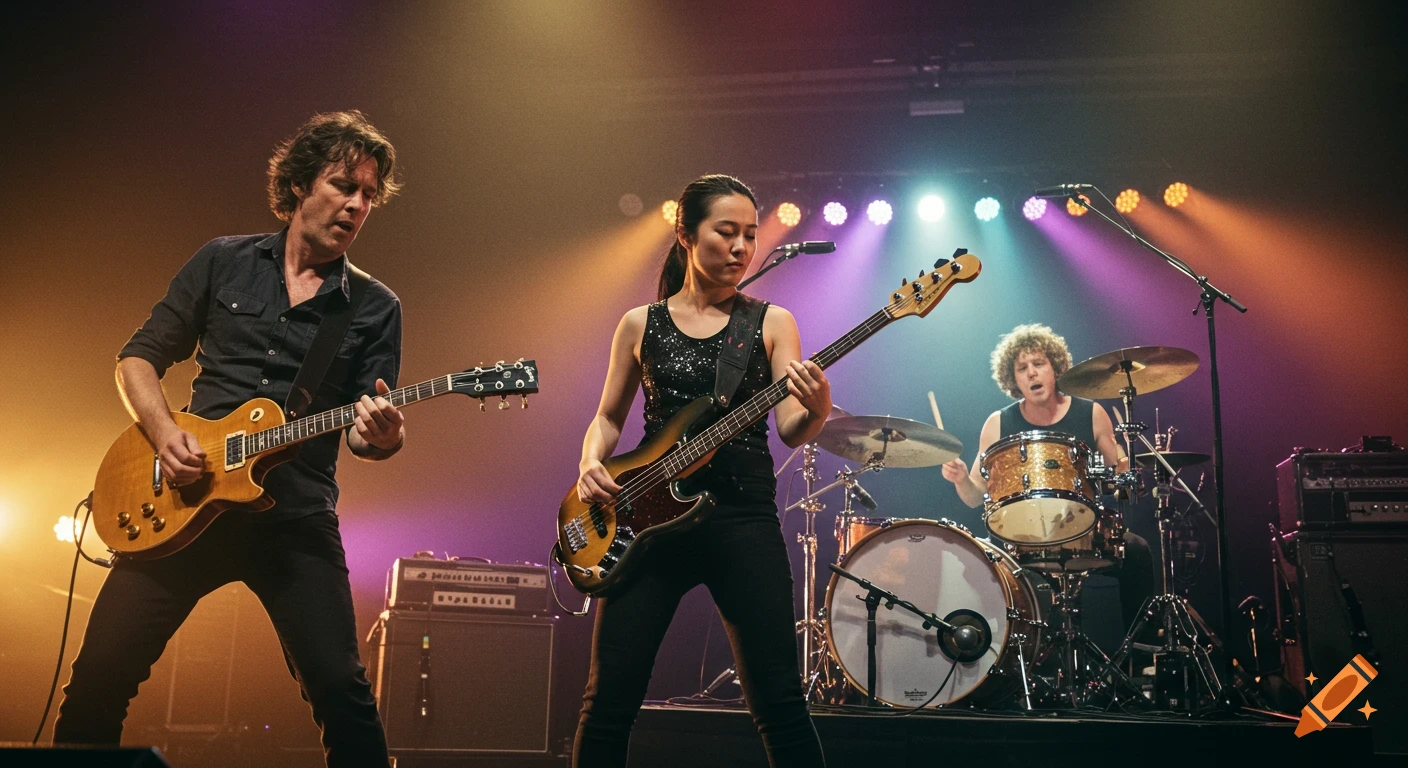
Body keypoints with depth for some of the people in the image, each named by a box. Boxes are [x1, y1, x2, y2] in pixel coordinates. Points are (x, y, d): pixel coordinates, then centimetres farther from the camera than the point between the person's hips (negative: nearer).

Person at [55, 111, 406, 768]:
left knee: (341, 690, -10)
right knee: (100, 676, 3)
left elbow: (366, 431, 2)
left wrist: (382, 436, -23)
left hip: (296, 519, -1)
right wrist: (164, 432, -8)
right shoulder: (223, 262, 8)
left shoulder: (375, 308, 5)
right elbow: (139, 356, 11)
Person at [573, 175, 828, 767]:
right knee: (609, 698, 2)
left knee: (779, 701, -3)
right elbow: (608, 417, 16)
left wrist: (816, 412, -24)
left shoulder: (771, 323, 7)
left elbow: (790, 431, -2)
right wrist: (591, 464, -4)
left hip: (743, 514, -1)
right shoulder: (640, 324, 10)